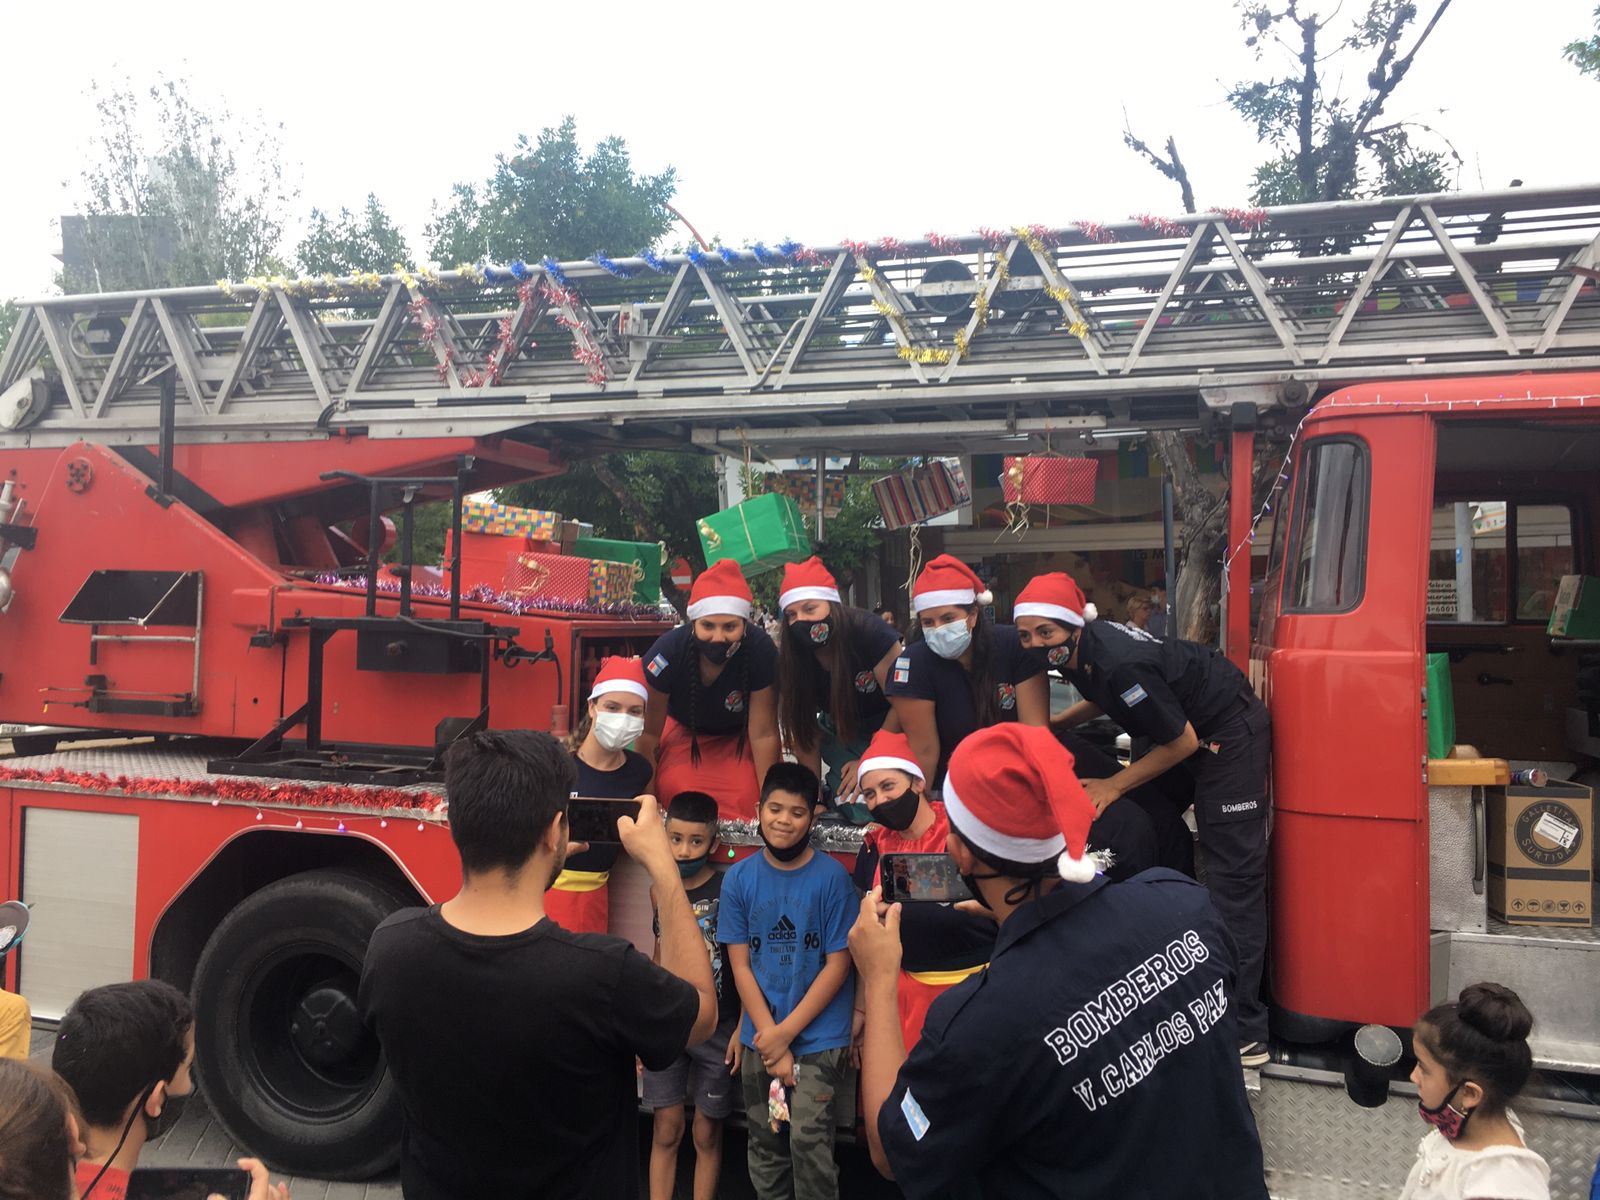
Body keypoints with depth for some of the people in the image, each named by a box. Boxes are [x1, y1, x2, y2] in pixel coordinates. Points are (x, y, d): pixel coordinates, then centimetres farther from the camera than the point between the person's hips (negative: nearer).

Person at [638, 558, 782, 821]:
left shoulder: (760, 650, -35)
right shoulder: (668, 651, -33)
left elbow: (764, 733, -25)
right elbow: (649, 733, -21)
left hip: (739, 735, 0)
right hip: (682, 729, 0)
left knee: (746, 800, -20)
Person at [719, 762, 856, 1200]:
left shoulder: (831, 877, -9)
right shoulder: (739, 877, -1)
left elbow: (837, 965, -7)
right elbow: (740, 966, 0)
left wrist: (786, 1032, -10)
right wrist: (769, 1039, -8)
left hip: (819, 1036, -3)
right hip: (759, 1037, 3)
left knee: (808, 1139, -11)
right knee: (764, 1145, 11)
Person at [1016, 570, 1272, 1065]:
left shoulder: (1121, 664, -33)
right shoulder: (1079, 651, -5)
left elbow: (1182, 742, -21)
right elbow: (1103, 699, 18)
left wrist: (1113, 787, -15)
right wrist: (1051, 724, 5)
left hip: (1230, 732, -10)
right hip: (1191, 728, 10)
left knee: (1233, 876, -10)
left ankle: (1244, 1033, -7)